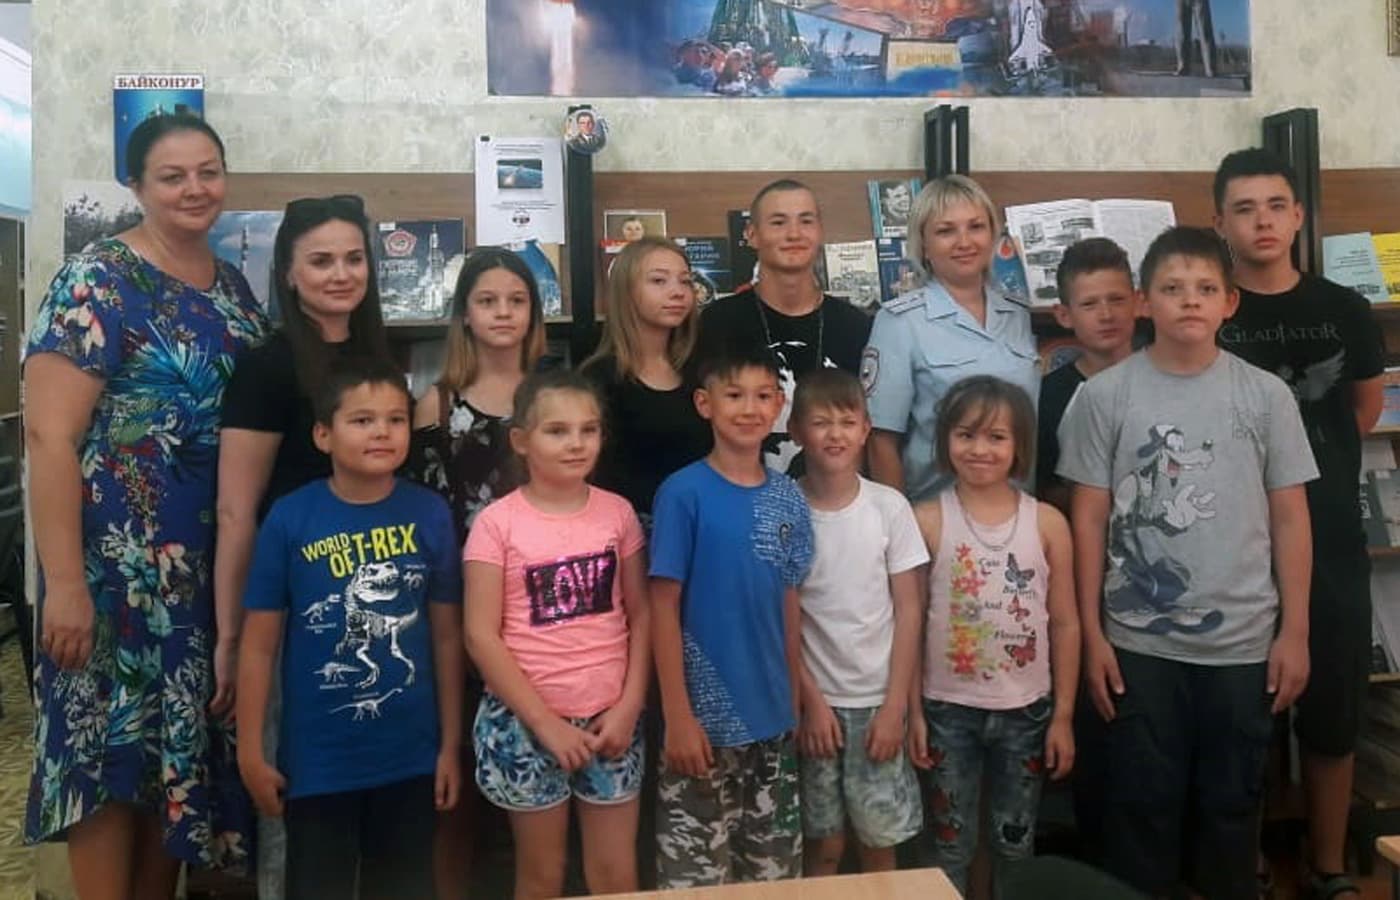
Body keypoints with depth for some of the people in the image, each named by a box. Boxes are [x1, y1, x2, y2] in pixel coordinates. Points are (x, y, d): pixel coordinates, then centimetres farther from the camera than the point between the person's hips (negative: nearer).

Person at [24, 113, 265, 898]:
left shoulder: (235, 288, 11)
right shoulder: (97, 281, -9)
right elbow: (49, 436, -15)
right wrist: (65, 582, -19)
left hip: (212, 564, 6)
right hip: (116, 561, -6)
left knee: (183, 744, 14)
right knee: (109, 743, 3)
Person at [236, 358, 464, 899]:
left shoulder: (431, 515, -5)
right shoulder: (289, 519, -10)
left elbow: (446, 636, 1)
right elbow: (260, 644, -4)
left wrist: (451, 744, 3)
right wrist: (251, 751, -4)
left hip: (411, 755, 2)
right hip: (317, 760, -1)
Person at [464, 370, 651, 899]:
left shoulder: (618, 513, 1)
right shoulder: (497, 523, -8)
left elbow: (640, 616, 5)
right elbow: (481, 635, -10)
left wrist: (629, 706, -5)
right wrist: (545, 722, -12)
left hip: (610, 718, 3)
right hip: (527, 722, -2)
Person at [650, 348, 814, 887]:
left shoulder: (788, 498, 3)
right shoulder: (684, 493, -11)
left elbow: (789, 605, 7)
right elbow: (664, 608, -11)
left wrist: (795, 702, 7)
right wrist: (678, 715, -14)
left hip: (771, 717, 5)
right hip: (705, 716, -5)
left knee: (775, 869, 18)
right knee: (696, 875, 8)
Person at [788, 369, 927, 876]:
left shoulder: (890, 507, -4)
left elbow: (908, 610, -2)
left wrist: (895, 705, -6)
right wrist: (811, 700, -7)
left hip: (877, 699, 1)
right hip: (814, 700, -1)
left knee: (880, 842, 9)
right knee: (823, 844, 8)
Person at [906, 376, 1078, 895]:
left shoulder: (1048, 523, -3)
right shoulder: (927, 521, -7)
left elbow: (1064, 624, 1)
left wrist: (1063, 715, 0)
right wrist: (912, 710, -6)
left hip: (1025, 710, 2)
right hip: (949, 709, -1)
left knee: (1015, 844, 17)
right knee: (950, 847, 13)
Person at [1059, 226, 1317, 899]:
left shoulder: (1267, 396, 0)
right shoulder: (1104, 395, -4)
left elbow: (1290, 519, 4)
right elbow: (1089, 520, -2)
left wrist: (1294, 632, 1)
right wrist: (1091, 635, -3)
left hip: (1244, 643, 2)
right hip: (1138, 642, -1)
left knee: (1230, 803, 15)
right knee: (1141, 803, 10)